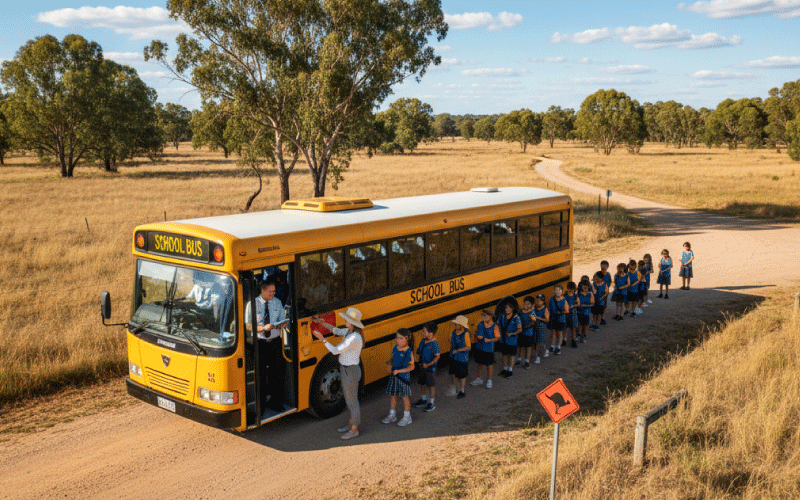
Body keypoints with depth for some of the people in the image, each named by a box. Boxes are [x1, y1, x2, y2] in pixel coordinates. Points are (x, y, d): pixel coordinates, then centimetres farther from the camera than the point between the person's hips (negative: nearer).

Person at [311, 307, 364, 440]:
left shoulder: (354, 338, -30)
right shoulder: (349, 331, -2)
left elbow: (335, 351, -25)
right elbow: (335, 330, 15)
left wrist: (322, 338, -21)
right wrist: (321, 322, 5)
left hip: (351, 372, -10)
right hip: (345, 369, 10)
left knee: (352, 400, 6)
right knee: (348, 398, 23)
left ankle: (354, 430, 21)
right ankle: (351, 423, 40)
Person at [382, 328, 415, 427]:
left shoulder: (409, 352, -18)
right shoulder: (395, 348, 1)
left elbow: (411, 367, -17)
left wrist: (398, 371, -23)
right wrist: (389, 364, -4)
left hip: (404, 377, -6)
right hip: (393, 376, 6)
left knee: (405, 397, 7)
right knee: (392, 396, 15)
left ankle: (407, 418, 22)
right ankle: (392, 416, 31)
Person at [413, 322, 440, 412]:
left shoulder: (434, 343, -22)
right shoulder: (423, 341, 0)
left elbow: (437, 356, -20)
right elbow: (419, 352, 14)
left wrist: (429, 364, -28)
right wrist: (418, 352, -7)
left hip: (430, 367, -7)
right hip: (422, 366, 7)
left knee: (431, 384, 7)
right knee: (422, 383, 19)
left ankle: (432, 403, 23)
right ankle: (423, 400, 39)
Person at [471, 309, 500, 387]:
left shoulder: (495, 327, -15)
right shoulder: (480, 324, -3)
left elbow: (497, 338, -12)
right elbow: (476, 332, 13)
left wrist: (489, 340, -22)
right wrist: (476, 337, -4)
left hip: (489, 349, -4)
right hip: (479, 347, 4)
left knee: (489, 364, 10)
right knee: (480, 363, 18)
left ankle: (489, 380, 28)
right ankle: (479, 379, 34)